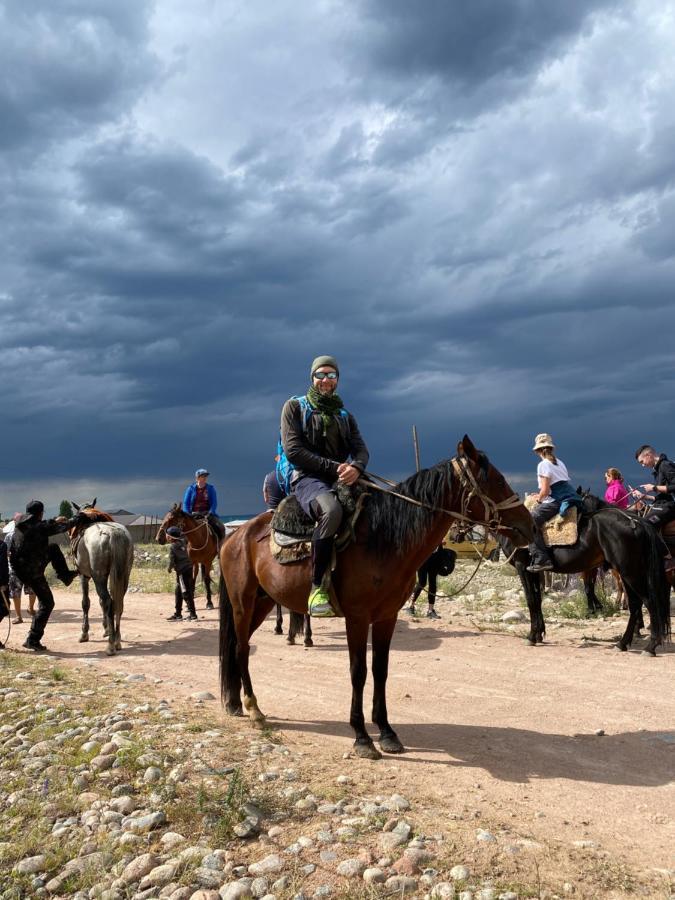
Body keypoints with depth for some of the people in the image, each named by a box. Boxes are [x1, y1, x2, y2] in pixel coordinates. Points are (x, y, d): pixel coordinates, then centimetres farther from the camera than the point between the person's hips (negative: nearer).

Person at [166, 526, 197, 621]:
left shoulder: (172, 547, -15)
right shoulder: (183, 541, 5)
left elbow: (171, 560, -13)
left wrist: (169, 569, 3)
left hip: (182, 571, -8)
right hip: (189, 568, 8)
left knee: (186, 593, -2)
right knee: (178, 592, 18)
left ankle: (193, 614, 0)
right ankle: (178, 614, 25)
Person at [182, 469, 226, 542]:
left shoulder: (211, 488, 6)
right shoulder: (191, 489, 5)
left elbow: (214, 503, -1)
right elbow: (186, 503, 2)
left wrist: (209, 514, -18)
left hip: (208, 513, 0)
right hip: (194, 514, 0)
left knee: (221, 528, -22)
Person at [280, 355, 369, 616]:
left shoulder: (345, 416, 24)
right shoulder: (295, 406, 9)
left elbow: (361, 449, 11)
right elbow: (293, 451, -4)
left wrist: (355, 467, -15)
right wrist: (333, 467, -13)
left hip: (342, 479, 6)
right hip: (307, 478, -6)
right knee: (331, 509, -40)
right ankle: (317, 588, -33)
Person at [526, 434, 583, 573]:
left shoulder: (543, 465, -7)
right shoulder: (560, 463, 20)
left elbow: (545, 490, -13)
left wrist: (539, 499, 7)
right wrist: (542, 495, 26)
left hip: (556, 502, -9)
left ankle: (541, 560, -25)